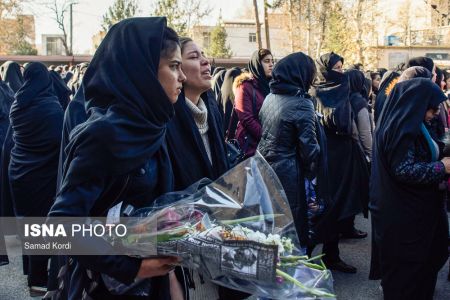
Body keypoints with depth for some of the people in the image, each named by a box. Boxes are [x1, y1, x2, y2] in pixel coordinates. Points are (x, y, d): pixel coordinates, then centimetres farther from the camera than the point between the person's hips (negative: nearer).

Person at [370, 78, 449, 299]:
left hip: (407, 208, 10)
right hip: (405, 214, -10)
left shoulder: (404, 123, 9)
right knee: (408, 264, 5)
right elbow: (404, 170, -27)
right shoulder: (404, 128, -22)